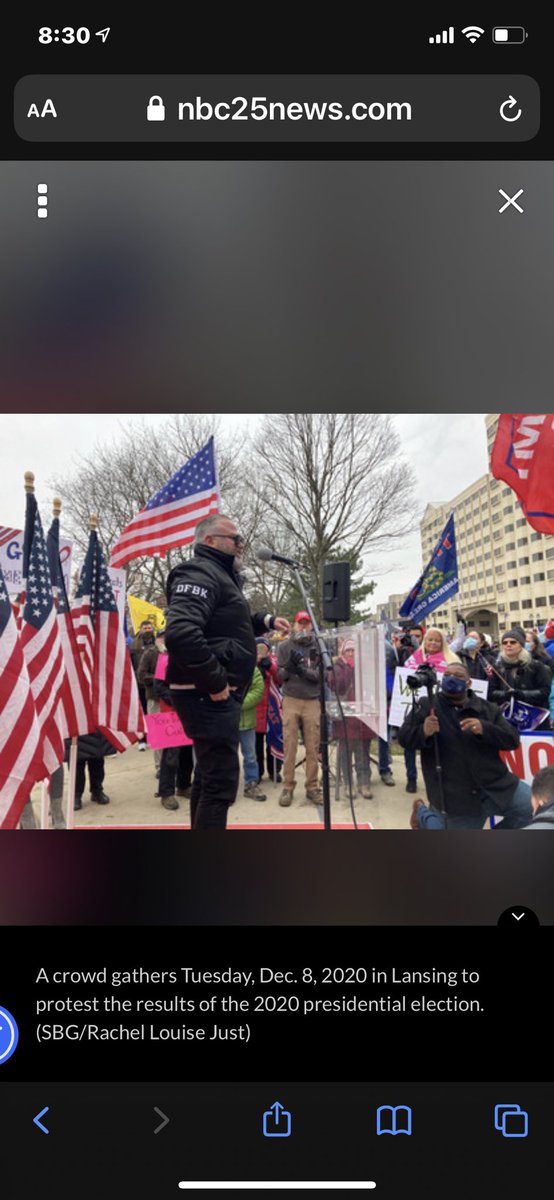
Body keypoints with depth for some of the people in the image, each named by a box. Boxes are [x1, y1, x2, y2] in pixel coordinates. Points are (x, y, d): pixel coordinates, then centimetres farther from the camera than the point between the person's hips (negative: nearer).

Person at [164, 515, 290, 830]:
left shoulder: (221, 575, 20)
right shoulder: (200, 574, -14)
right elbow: (180, 633, -31)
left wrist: (265, 621, 19)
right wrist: (215, 681, -24)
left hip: (215, 694, 11)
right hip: (209, 694, -11)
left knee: (209, 776, 20)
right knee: (221, 780, -9)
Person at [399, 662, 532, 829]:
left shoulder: (488, 708, 6)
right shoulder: (426, 706, 1)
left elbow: (512, 739, -3)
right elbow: (404, 737, -5)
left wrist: (484, 729, -22)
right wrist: (423, 731, -27)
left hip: (497, 787, 2)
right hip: (455, 797, -2)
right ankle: (423, 813, 32)